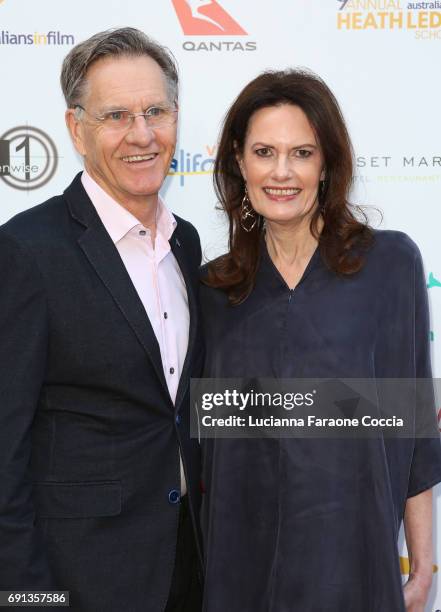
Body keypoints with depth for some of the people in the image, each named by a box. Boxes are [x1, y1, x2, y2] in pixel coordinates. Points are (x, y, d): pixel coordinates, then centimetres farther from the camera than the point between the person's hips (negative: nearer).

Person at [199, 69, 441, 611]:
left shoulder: (389, 261, -7)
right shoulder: (215, 287, 2)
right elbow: (212, 438, 7)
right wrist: (200, 557, 5)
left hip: (350, 547, -2)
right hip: (239, 554, 3)